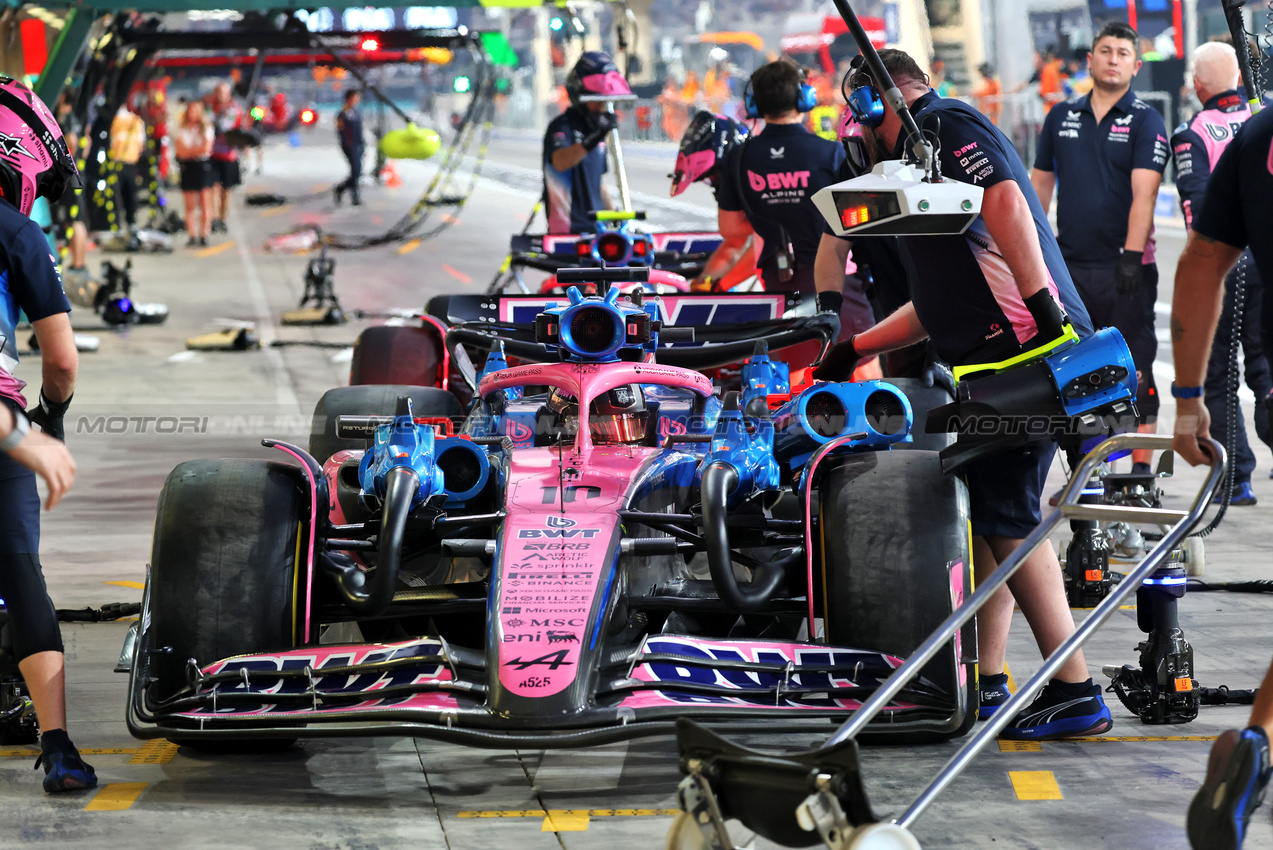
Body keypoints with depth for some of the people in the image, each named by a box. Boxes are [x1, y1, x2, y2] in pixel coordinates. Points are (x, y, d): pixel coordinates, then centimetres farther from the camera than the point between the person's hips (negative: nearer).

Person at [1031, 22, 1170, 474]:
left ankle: (1141, 471, 1)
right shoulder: (1061, 117, 11)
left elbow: (1143, 194, -13)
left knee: (1134, 371, -2)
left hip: (1124, 268, -4)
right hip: (1070, 265, 4)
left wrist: (1132, 256, -22)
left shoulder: (1145, 121, -2)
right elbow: (1040, 184, 17)